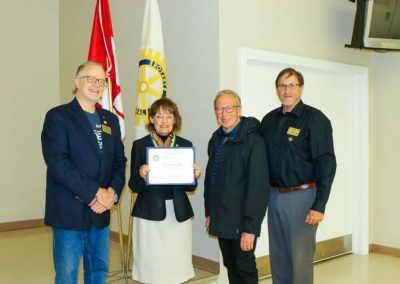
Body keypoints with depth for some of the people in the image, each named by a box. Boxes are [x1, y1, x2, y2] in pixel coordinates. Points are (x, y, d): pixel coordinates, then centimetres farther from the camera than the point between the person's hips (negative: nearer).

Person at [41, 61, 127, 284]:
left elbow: (119, 161, 10)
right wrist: (95, 193, -18)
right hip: (70, 212, -5)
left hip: (102, 211, 6)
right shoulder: (58, 116, -6)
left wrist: (112, 192, -7)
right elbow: (58, 163, -16)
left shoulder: (110, 119, 12)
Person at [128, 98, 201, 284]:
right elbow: (133, 186, -1)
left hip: (178, 214, 2)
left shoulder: (186, 145, 5)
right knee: (151, 268, 3)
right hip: (149, 214, -1)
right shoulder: (140, 145, 1)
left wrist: (195, 176, -12)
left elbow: (190, 187, 8)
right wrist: (142, 176, -20)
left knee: (177, 268, 5)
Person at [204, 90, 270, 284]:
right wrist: (209, 213, 10)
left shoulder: (252, 140, -16)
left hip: (241, 221, -6)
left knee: (245, 268, 8)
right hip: (221, 219, 6)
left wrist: (250, 227, -21)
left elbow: (258, 186, -20)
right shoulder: (216, 140, 7)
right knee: (231, 266, 17)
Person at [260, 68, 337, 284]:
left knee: (300, 257, 2)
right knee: (278, 256, 13)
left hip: (302, 195, -5)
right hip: (274, 195, 5)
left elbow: (326, 163, -11)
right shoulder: (269, 120, 9)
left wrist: (319, 206, -15)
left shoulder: (315, 119, -7)